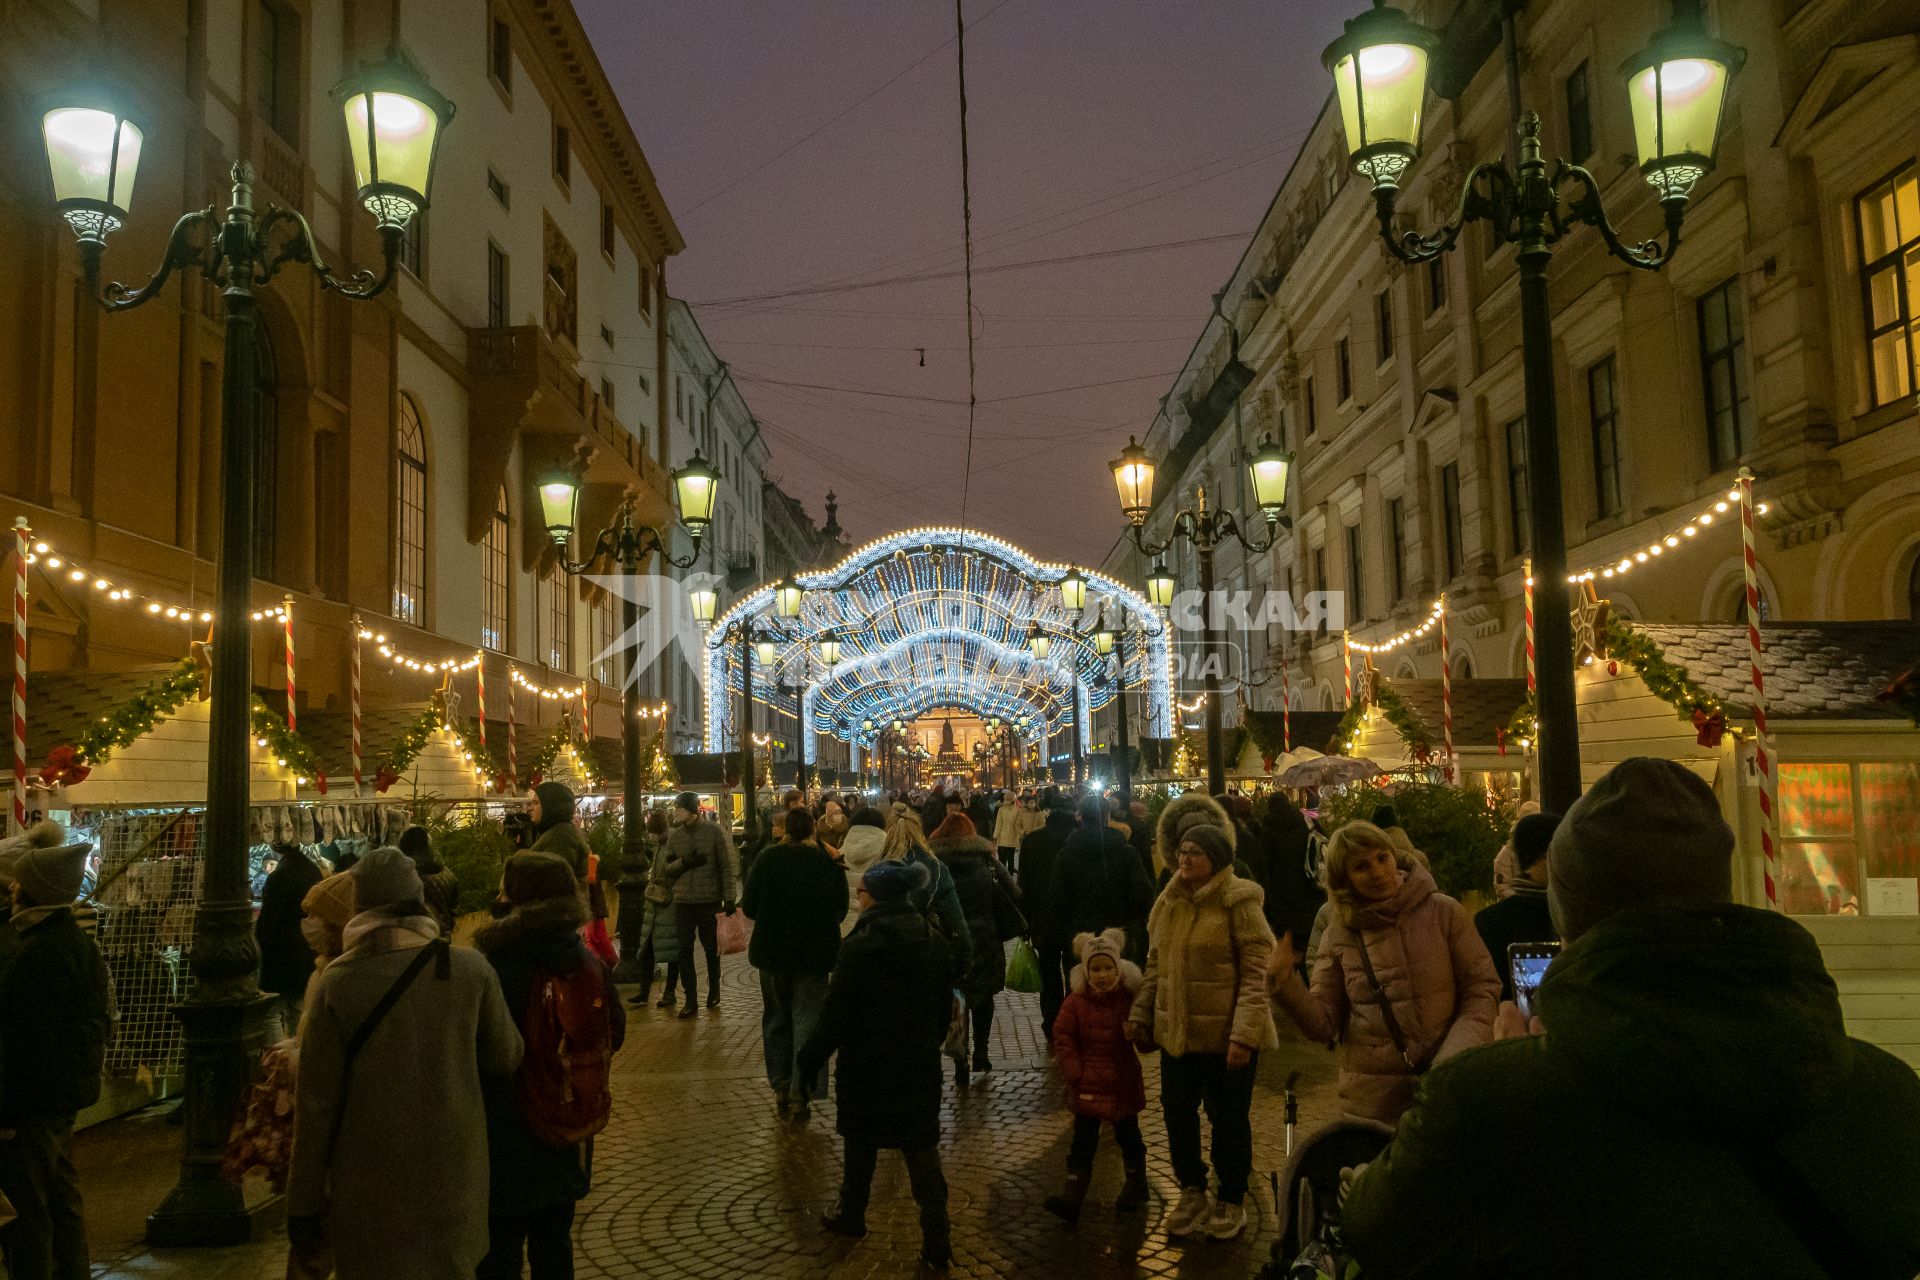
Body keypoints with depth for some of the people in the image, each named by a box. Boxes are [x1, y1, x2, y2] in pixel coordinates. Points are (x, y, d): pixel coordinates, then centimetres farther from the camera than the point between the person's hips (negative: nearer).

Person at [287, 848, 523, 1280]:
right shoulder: (471, 969, -9)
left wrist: (302, 1206, 2)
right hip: (454, 1175, 1)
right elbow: (506, 1059, 2)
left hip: (371, 1185, -1)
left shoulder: (335, 984, -11)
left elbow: (316, 1103, -8)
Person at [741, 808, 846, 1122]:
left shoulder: (767, 859, -5)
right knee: (807, 1019, 6)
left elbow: (749, 908, -2)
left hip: (772, 951, 1)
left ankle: (781, 1088, 18)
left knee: (777, 1017, 16)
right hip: (814, 953, -1)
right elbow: (841, 910, 4)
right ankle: (801, 1094, 3)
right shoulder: (829, 862, -5)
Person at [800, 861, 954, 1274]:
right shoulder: (931, 945, -1)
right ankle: (936, 1239, 3)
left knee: (860, 1144, 17)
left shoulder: (859, 947, -17)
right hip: (920, 1069, 3)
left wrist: (810, 1060, -7)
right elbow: (944, 1010, 9)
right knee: (922, 1148, 6)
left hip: (867, 1069, -3)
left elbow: (836, 1016, -17)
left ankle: (851, 1216, 34)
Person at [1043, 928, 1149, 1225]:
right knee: (1083, 1140, 1)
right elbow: (1062, 1038, -4)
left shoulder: (1130, 1000, -6)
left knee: (1128, 1135, 16)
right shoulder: (1076, 1002, -6)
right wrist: (1075, 1073, -11)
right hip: (1087, 1085, 0)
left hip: (1122, 1084, 0)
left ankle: (1136, 1185, 35)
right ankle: (1072, 1196, 0)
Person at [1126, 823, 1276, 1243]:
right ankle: (1192, 1193, 37)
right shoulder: (1169, 901, 6)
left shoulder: (1239, 901, -14)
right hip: (1176, 1032, 6)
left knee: (1228, 1118, 10)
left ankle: (1232, 1203, 30)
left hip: (1224, 1035, -6)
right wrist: (1141, 1014, 11)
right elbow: (1155, 964, 16)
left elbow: (1258, 972, -16)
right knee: (1177, 1112, 15)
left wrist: (1244, 1033, -21)